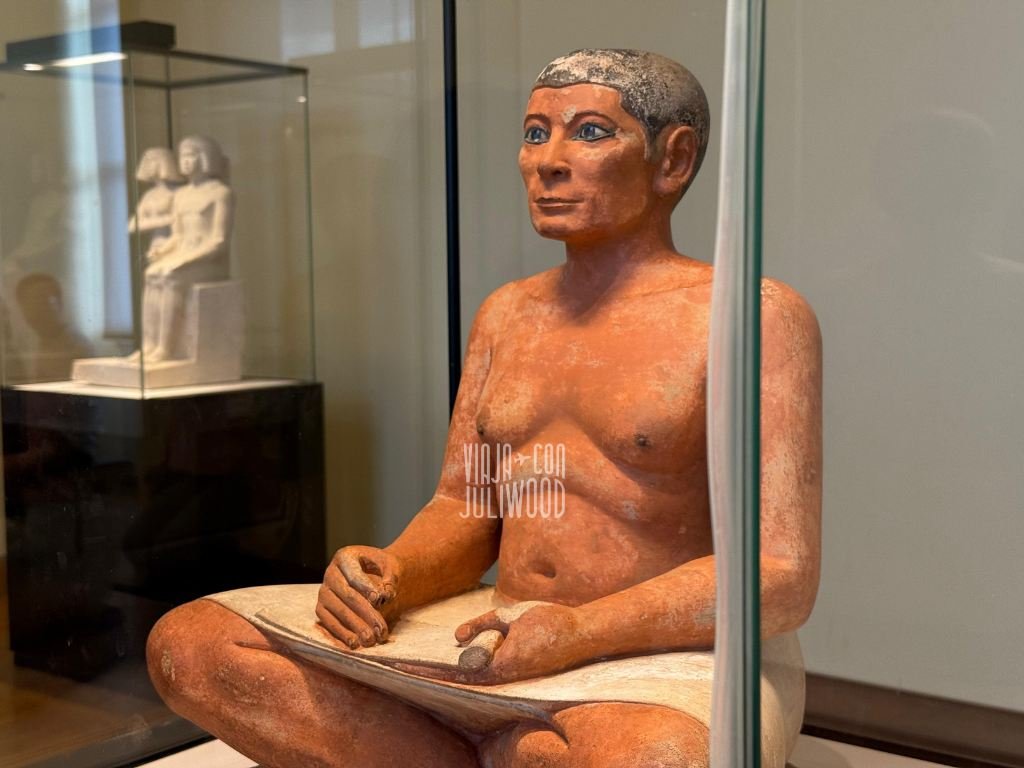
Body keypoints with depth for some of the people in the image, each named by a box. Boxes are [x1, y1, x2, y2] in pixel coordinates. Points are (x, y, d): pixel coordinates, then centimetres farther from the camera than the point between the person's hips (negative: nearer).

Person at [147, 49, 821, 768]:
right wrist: (393, 574, -6)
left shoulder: (752, 318, -5)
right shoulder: (506, 315, 16)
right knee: (186, 644, -11)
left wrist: (582, 632, -24)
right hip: (495, 666, 6)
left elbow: (783, 579, -11)